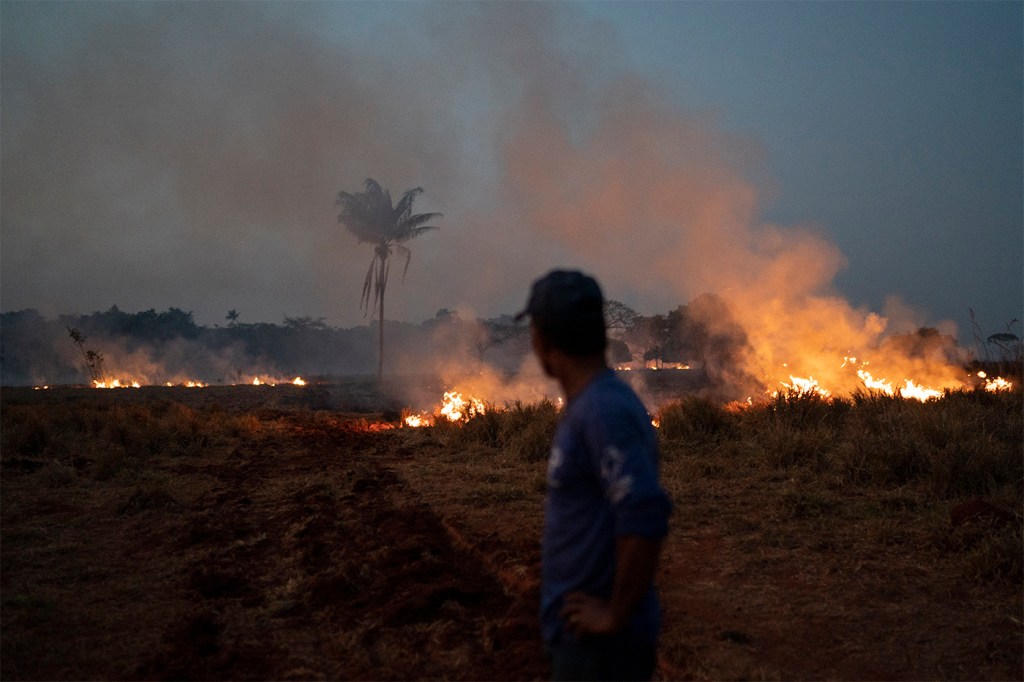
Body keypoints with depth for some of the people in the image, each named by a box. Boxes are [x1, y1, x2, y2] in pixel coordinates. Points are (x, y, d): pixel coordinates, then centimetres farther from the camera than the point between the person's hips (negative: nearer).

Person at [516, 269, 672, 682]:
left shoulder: (604, 411, -21)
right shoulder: (587, 406, 9)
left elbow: (645, 517, -31)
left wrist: (616, 615, -22)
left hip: (600, 645, -9)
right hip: (580, 636, 9)